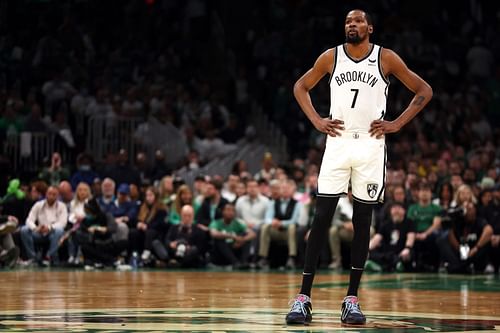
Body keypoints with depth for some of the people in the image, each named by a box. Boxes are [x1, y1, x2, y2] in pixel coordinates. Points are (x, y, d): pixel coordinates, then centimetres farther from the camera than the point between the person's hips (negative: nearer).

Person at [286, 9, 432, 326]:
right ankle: (304, 297, -4)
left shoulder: (386, 58, 0)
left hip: (371, 145, -1)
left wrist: (397, 124, -2)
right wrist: (317, 120, 5)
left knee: (362, 221, 2)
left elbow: (424, 91, 5)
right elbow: (301, 87, 18)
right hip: (338, 143, 1)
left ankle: (352, 298, 8)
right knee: (322, 217, -5)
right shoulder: (331, 57, 5)